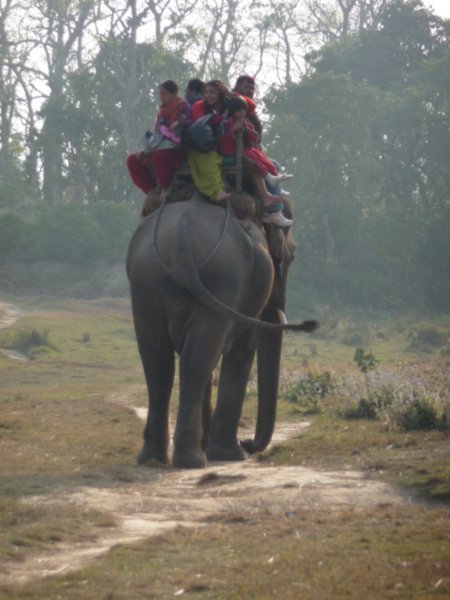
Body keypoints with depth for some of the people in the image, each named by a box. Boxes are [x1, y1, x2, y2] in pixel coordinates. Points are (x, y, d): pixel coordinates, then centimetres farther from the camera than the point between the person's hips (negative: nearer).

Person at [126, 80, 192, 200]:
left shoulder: (183, 107, -4)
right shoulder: (161, 111, 18)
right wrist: (145, 151, 6)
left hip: (178, 152, -9)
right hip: (161, 150, 9)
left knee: (158, 157, -39)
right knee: (132, 160, 1)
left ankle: (165, 189, -22)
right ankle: (152, 190, -4)